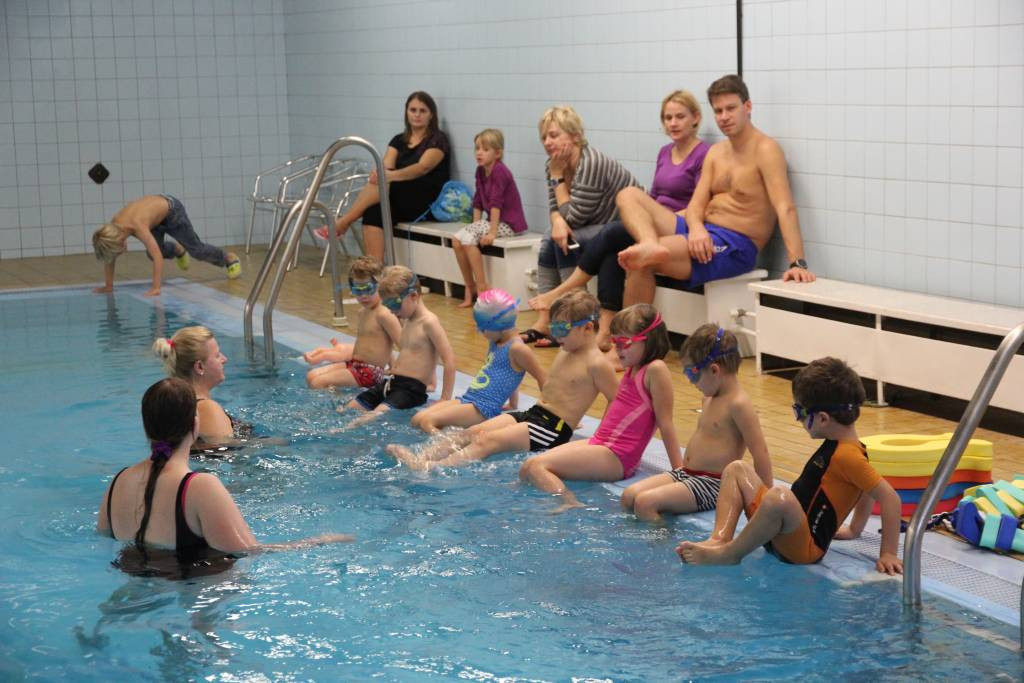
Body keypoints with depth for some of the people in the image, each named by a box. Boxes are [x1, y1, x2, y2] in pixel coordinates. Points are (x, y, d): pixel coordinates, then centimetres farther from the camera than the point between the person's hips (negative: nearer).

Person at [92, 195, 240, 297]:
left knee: (196, 249, 5)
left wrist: (156, 288, -50)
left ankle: (229, 258, 31)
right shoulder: (112, 228, -25)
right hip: (156, 211, 6)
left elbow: (158, 257, -48)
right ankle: (177, 250, 35)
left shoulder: (138, 226, -43)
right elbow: (109, 258, -12)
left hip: (171, 209, -6)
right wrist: (108, 286, -11)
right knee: (152, 253, 1)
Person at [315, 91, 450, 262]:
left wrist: (391, 175, -34)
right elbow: (386, 166, -1)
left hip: (428, 203, -5)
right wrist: (378, 172, -27)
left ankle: (342, 223, -23)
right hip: (402, 204, 5)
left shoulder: (438, 139, -2)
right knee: (373, 211, -28)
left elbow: (423, 167, -19)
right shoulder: (399, 140, 16)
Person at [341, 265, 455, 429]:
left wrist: (444, 401, -17)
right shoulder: (407, 322, 17)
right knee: (350, 409, -2)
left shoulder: (428, 322, -10)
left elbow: (449, 360, -16)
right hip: (391, 382, 10)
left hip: (412, 389, -10)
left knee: (379, 413, -32)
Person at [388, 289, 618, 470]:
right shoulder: (565, 351, 15)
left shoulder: (596, 364, -13)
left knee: (489, 440, -23)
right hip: (533, 413, 9)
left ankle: (429, 468, -35)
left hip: (553, 430, -9)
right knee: (472, 432, -8)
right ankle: (421, 457, -18)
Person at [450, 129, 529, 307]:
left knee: (468, 239, -23)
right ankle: (470, 288, 1)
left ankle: (482, 287, -14)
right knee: (457, 240, -7)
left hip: (509, 223, -8)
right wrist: (475, 226, 2)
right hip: (493, 219, 8)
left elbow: (496, 202, -23)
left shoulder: (499, 171, -18)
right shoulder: (481, 171, 8)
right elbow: (478, 201, 11)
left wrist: (492, 232, -26)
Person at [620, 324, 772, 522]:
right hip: (686, 474, 9)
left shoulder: (738, 404, -16)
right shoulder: (709, 399, 14)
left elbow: (760, 452, -18)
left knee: (644, 502, -23)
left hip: (712, 483, -9)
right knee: (629, 496, -4)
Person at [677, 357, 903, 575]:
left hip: (803, 547, -11)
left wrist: (888, 554, -21)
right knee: (737, 469, 14)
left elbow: (889, 497, -24)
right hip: (787, 529, 11)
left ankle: (729, 554, -20)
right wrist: (855, 529, 26)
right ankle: (719, 539, -8)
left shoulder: (846, 456, -18)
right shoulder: (837, 446, 10)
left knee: (779, 495, -40)